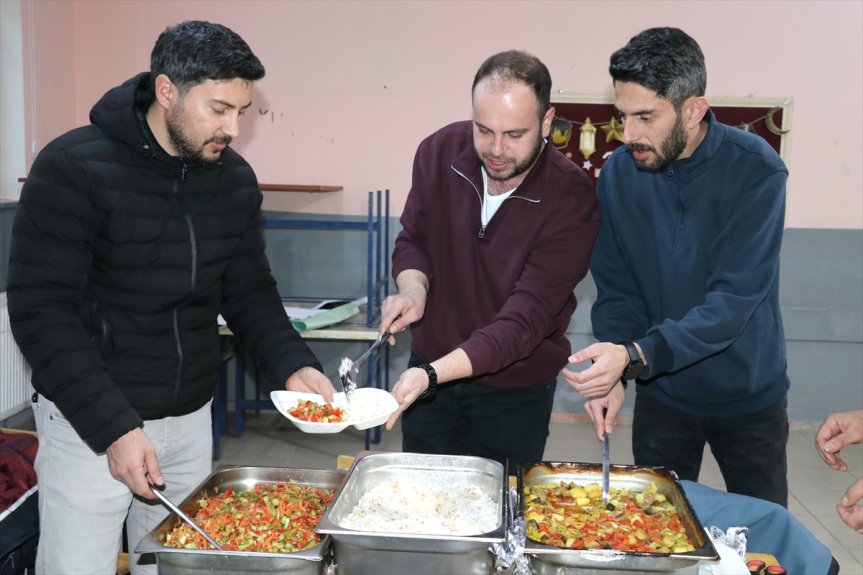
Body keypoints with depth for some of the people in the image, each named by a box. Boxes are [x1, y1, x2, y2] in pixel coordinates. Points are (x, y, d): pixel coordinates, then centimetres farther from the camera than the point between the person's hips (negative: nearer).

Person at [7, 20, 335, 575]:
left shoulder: (236, 179, 0)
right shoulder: (74, 168, -16)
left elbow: (249, 291, 8)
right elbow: (41, 310, -16)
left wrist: (293, 364, -9)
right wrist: (112, 427, -22)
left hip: (190, 419, 5)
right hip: (89, 421, -4)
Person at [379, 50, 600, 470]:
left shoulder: (571, 199, -23)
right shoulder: (440, 152, -11)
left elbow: (525, 320, -27)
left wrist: (431, 374, -38)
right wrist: (413, 288, -19)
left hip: (516, 392, -3)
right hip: (427, 373, 3)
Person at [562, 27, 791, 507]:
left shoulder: (755, 170, -20)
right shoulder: (619, 172, -10)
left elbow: (734, 300, -26)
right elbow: (616, 290, -6)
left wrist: (634, 356, -37)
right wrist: (611, 373, -21)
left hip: (748, 394, -2)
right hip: (660, 392, 2)